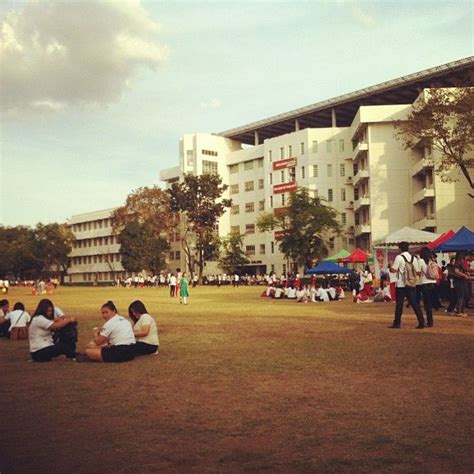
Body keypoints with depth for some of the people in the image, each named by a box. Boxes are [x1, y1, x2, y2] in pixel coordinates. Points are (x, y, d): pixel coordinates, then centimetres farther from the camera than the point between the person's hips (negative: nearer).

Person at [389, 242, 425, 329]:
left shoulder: (399, 257, -9)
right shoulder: (413, 258, 6)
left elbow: (393, 269, -13)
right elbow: (417, 271, 7)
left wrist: (391, 265, 7)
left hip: (401, 285, -4)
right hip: (411, 284, 4)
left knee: (399, 304, 3)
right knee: (414, 303, 6)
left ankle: (397, 323, 7)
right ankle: (421, 322, 2)